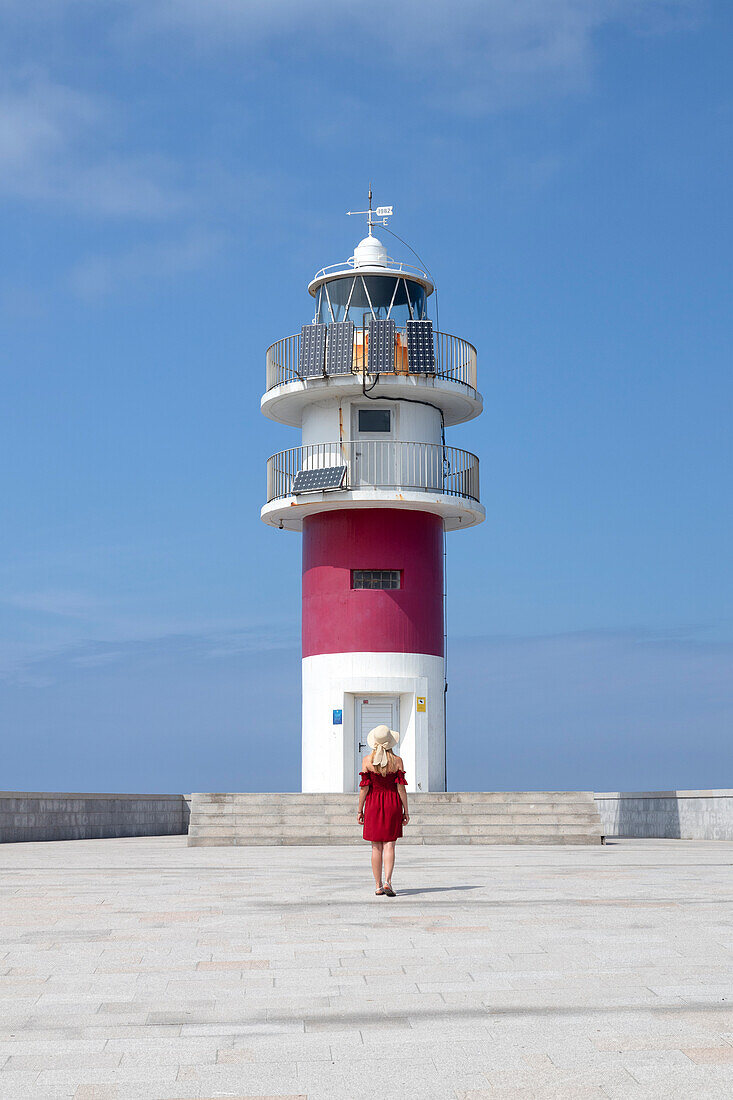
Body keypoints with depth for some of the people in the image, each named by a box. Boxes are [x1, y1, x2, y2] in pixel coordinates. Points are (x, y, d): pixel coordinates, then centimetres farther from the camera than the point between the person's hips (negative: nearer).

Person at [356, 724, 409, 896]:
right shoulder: (397, 761, -5)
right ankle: (387, 881, -12)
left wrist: (360, 810, 4)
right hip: (393, 804, 0)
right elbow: (401, 788, -4)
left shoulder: (367, 760, -5)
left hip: (373, 804, 0)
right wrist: (406, 811, 3)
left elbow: (364, 787, -4)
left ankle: (378, 886, 10)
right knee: (389, 844, 3)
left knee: (376, 847, 7)